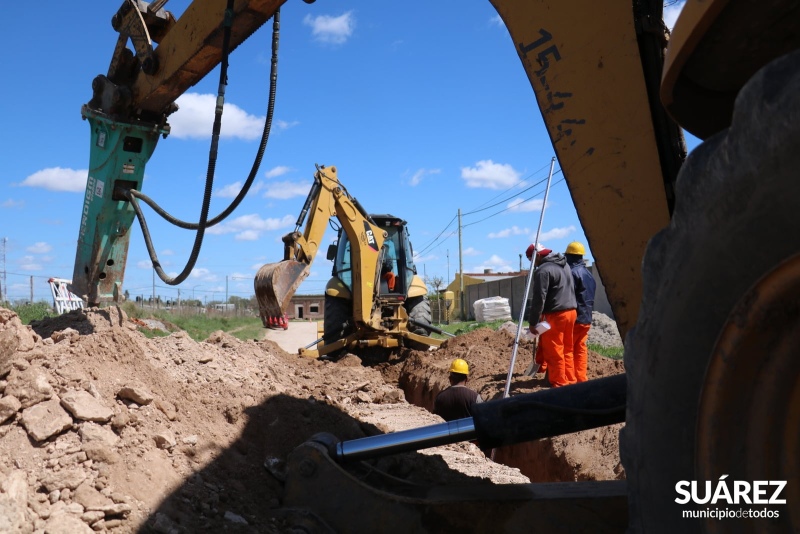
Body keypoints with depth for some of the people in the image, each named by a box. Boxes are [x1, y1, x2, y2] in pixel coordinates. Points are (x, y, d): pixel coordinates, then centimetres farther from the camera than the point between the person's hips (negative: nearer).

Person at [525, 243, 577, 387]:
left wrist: (532, 322, -11)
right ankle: (570, 382, 20)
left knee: (554, 353, -1)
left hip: (555, 315, -9)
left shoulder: (543, 270, -14)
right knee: (567, 350, 15)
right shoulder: (565, 265, 15)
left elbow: (539, 298, -17)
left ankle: (560, 384, 2)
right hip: (571, 311, 9)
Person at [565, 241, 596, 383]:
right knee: (580, 348, 10)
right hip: (586, 317, 9)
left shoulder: (573, 272, -14)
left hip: (574, 317, -9)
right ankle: (581, 378, 11)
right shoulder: (588, 273, 16)